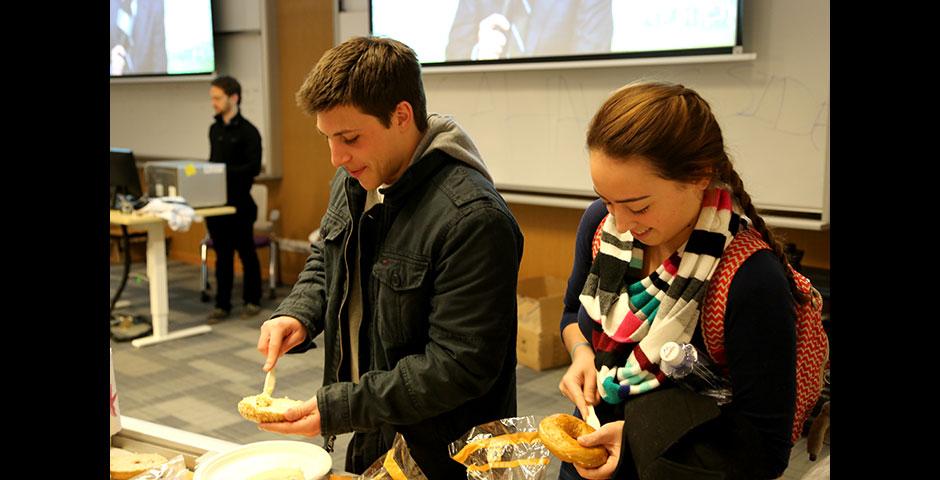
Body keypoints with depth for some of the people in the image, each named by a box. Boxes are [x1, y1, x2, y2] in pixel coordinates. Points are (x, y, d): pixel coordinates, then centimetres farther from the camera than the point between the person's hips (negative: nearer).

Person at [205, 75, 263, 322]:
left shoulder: (248, 131, -9)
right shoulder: (214, 129, 13)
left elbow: (254, 167, -15)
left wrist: (224, 172, -22)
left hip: (239, 202, -6)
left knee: (246, 252, 6)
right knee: (222, 254, 10)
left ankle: (252, 300, 19)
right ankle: (222, 304, 17)